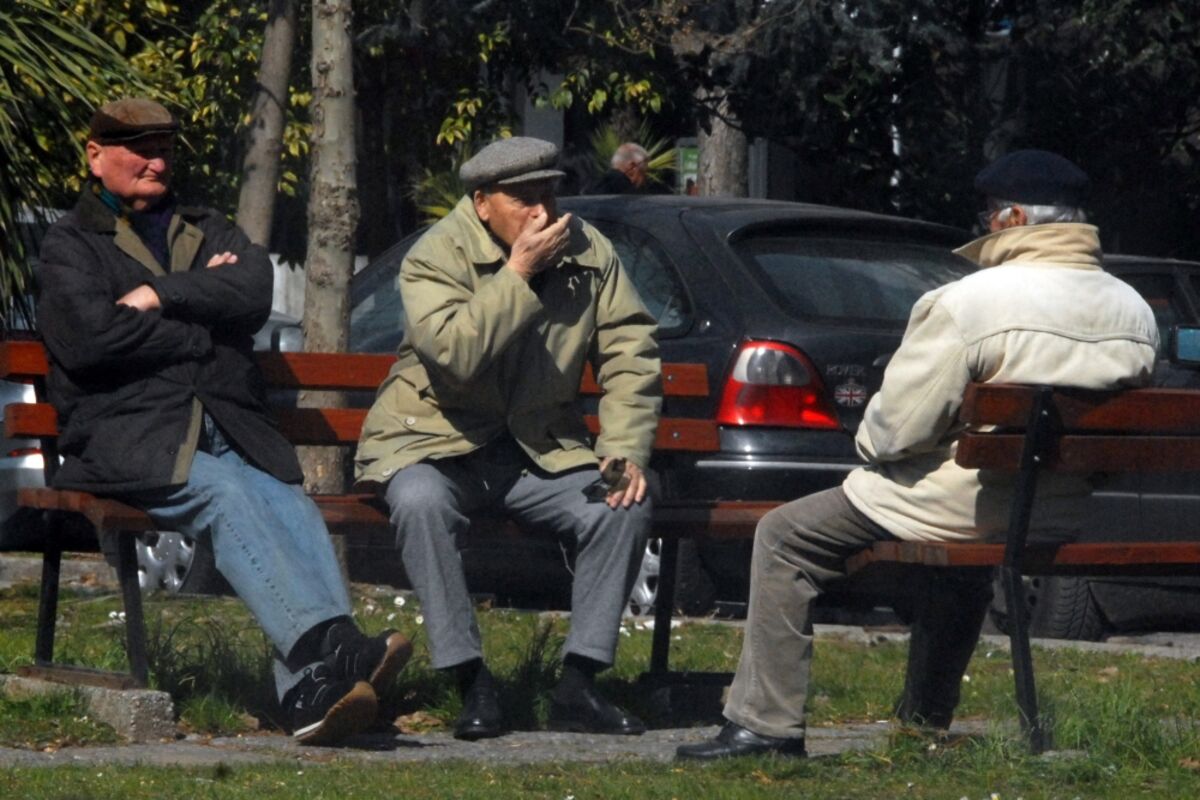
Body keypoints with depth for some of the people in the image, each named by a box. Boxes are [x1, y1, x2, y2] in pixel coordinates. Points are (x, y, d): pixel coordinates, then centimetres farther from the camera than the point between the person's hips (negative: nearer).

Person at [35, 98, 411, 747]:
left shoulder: (206, 232, 28)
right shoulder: (70, 245, 16)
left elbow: (255, 293, 6)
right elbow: (89, 336, -5)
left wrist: (161, 295, -4)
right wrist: (204, 327, 2)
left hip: (229, 432, 4)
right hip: (129, 433, -4)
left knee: (293, 510, -27)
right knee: (225, 495, -34)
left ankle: (313, 691, -48)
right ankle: (326, 646, -51)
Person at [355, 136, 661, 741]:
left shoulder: (588, 252, 1)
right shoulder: (437, 257, -12)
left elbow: (630, 355, 3)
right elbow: (455, 355, -28)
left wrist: (625, 449, -11)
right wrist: (518, 273, -26)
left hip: (542, 450, 4)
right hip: (436, 442, -4)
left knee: (626, 506, -21)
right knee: (419, 502, -36)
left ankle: (577, 686, -14)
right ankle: (472, 684, -29)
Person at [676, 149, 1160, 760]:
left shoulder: (967, 303, -18)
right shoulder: (1136, 314, 1)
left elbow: (897, 428, -16)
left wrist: (869, 439, 6)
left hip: (965, 507, -7)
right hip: (1067, 516, 7)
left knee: (784, 538, 7)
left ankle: (766, 723, 5)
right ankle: (924, 724, 46)